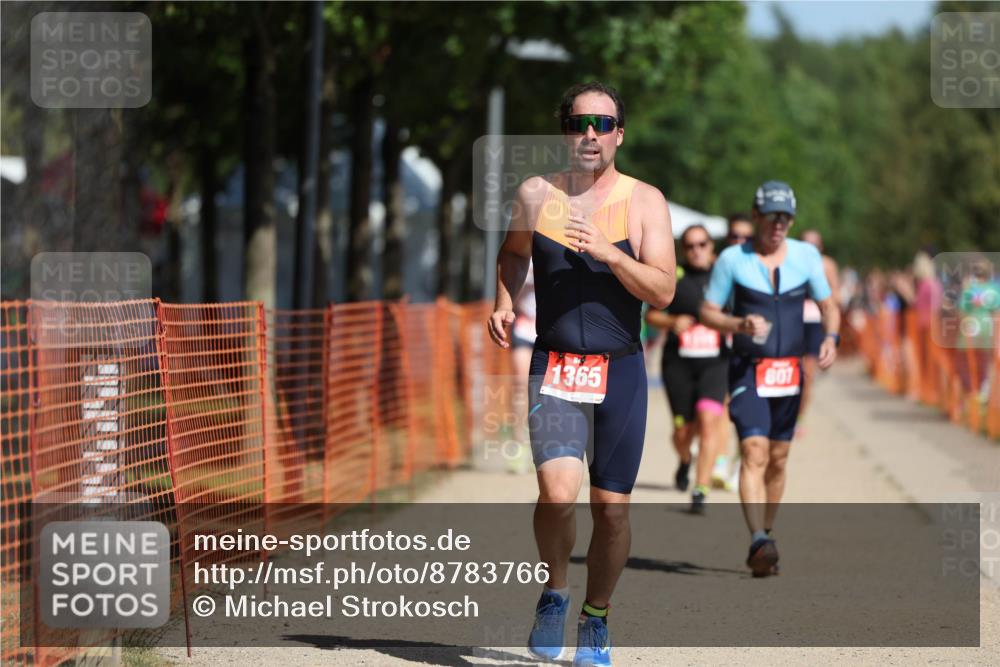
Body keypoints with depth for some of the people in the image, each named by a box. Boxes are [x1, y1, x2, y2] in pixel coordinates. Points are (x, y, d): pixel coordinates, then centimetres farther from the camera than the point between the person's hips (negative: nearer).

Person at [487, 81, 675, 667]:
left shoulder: (644, 201, -1)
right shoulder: (536, 194, 4)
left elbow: (662, 292, -8)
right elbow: (513, 254, 24)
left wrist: (606, 251, -21)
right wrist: (504, 304, 6)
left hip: (621, 371, 0)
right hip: (555, 370, 0)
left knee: (611, 507, 5)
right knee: (557, 493, -20)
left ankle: (596, 618, 25)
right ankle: (556, 590, 6)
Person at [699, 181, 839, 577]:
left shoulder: (806, 256, 4)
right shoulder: (732, 259, -3)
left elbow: (828, 306, 13)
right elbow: (707, 312, 1)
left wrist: (831, 338, -8)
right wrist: (740, 325, -19)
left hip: (789, 372, 4)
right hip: (747, 369, -3)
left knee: (778, 458, 10)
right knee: (754, 453, -18)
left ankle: (765, 537, 24)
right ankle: (759, 542, -30)